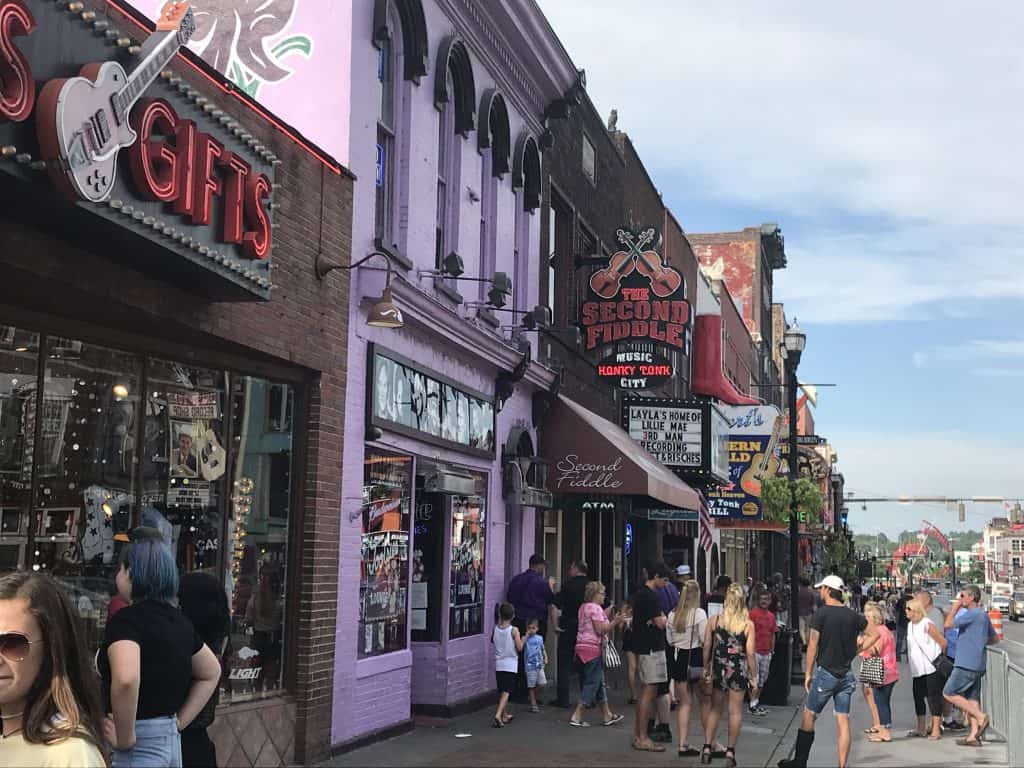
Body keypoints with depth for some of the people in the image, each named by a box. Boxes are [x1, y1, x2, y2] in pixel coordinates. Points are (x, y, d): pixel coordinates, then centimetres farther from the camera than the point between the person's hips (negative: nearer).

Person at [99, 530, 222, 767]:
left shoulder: (126, 620, -15)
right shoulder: (178, 620, 7)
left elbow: (125, 679, -33)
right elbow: (211, 673, 20)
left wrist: (125, 738, -20)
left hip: (141, 745, -7)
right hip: (171, 741, 7)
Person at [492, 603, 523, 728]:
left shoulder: (495, 628, -1)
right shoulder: (514, 630, -12)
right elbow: (519, 648, -12)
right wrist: (523, 639, 7)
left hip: (498, 664, 4)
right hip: (510, 664, -4)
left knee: (501, 691, 17)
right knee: (506, 691, -6)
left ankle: (505, 715, 29)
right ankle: (498, 715, -22)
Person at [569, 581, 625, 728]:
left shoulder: (584, 607, 16)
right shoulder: (595, 608, -13)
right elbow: (601, 630, -18)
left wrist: (606, 615, 15)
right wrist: (615, 622, -10)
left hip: (583, 647, 10)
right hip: (592, 648, -10)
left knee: (600, 682, 15)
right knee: (592, 683, -5)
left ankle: (608, 716, 21)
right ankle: (576, 716, -6)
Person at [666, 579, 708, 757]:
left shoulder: (672, 614, 3)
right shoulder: (699, 613, -12)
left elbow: (669, 640, 6)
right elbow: (705, 640, -15)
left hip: (677, 657, 4)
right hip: (696, 657, -4)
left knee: (684, 702, 11)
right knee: (704, 702, 10)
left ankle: (683, 744, 9)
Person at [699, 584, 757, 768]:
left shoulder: (713, 620, -2)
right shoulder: (748, 625, -6)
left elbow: (707, 647, 0)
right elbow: (750, 653, -9)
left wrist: (706, 669, 11)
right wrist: (753, 678, -2)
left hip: (718, 668, 2)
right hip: (739, 670, -2)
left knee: (715, 708, 16)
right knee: (735, 710, 8)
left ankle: (707, 747, 13)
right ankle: (730, 752, 11)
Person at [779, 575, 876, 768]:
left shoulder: (821, 614, -10)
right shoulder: (853, 616, 4)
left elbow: (812, 646, -10)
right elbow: (874, 634, 12)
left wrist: (808, 674, -2)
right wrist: (855, 650, 12)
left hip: (825, 672, -4)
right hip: (846, 675, 5)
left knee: (808, 716, 7)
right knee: (843, 721, 4)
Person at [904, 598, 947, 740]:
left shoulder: (927, 624, -14)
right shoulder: (911, 625, 12)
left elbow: (943, 643, -12)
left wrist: (937, 658, -1)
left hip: (931, 668, -8)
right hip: (918, 669, 8)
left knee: (933, 697, -5)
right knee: (918, 697, 11)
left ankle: (936, 729, 0)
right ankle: (921, 728, 22)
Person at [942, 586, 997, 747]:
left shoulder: (973, 614, -14)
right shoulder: (983, 615, 16)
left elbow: (948, 624, -17)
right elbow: (995, 638, 26)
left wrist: (955, 607, -6)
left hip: (967, 665, -9)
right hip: (978, 665, 9)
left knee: (949, 693, -5)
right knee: (972, 698, 7)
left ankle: (981, 716, -8)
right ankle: (974, 736, 4)